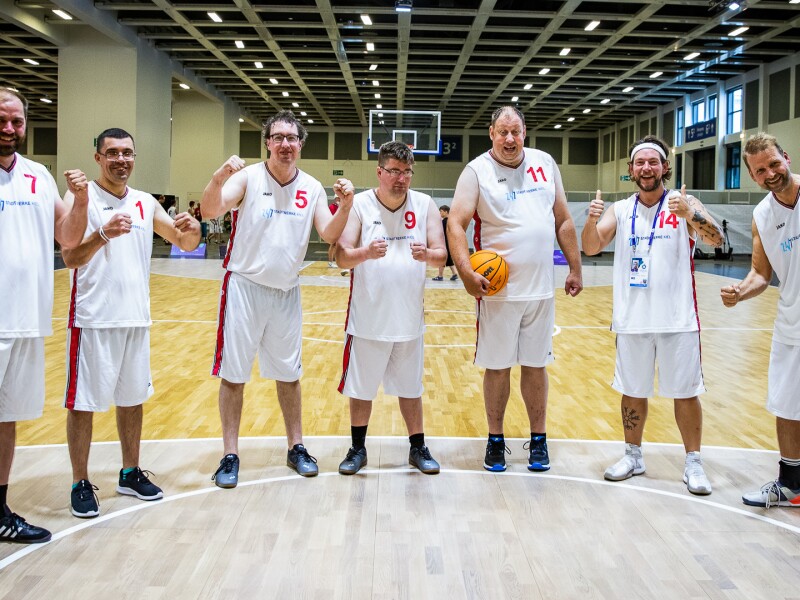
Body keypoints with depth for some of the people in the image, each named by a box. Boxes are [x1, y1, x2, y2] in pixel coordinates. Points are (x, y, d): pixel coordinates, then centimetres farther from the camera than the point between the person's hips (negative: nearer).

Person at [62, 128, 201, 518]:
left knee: (133, 397, 13)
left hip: (136, 317, 5)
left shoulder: (146, 203, 10)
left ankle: (130, 473, 27)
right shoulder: (81, 198, -5)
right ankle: (80, 484, 14)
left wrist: (192, 231, -15)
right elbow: (70, 258, -15)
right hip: (92, 319, -5)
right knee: (83, 402, 2)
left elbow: (185, 244, 9)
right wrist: (103, 234, -33)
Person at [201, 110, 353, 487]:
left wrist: (345, 206, -19)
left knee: (289, 374, 13)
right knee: (233, 374, 1)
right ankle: (230, 455, 12)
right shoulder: (248, 177, -8)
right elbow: (210, 211, -21)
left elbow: (329, 234, -1)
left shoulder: (312, 188, 3)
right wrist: (219, 178, -40)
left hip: (287, 292, 4)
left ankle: (296, 448, 26)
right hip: (244, 286, -3)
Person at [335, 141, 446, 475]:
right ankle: (358, 449, 27)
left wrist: (426, 255, -29)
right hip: (367, 318, -1)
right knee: (360, 387, 10)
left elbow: (441, 255, -6)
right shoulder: (359, 204, -8)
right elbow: (342, 257, -14)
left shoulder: (425, 205, -2)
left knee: (410, 388, 14)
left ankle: (418, 449, 28)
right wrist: (366, 253, -35)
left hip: (409, 318, 2)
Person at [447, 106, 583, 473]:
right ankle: (495, 440, 21)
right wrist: (466, 272, -25)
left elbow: (563, 221, 12)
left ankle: (538, 439, 25)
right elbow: (456, 224, -13)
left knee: (536, 365, 11)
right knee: (497, 367, 6)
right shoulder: (477, 171, -5)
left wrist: (575, 269, 10)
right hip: (497, 291, -3)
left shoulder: (545, 164, 7)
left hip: (541, 290, 3)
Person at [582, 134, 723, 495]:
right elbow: (591, 247, -5)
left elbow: (715, 239, -16)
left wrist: (689, 215, -35)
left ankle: (693, 463, 18)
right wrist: (591, 220, -26)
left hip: (678, 319, -2)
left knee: (686, 393, 5)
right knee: (633, 391, 12)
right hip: (632, 319, 3)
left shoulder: (685, 204, -3)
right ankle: (633, 456, 27)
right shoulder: (620, 210, 5)